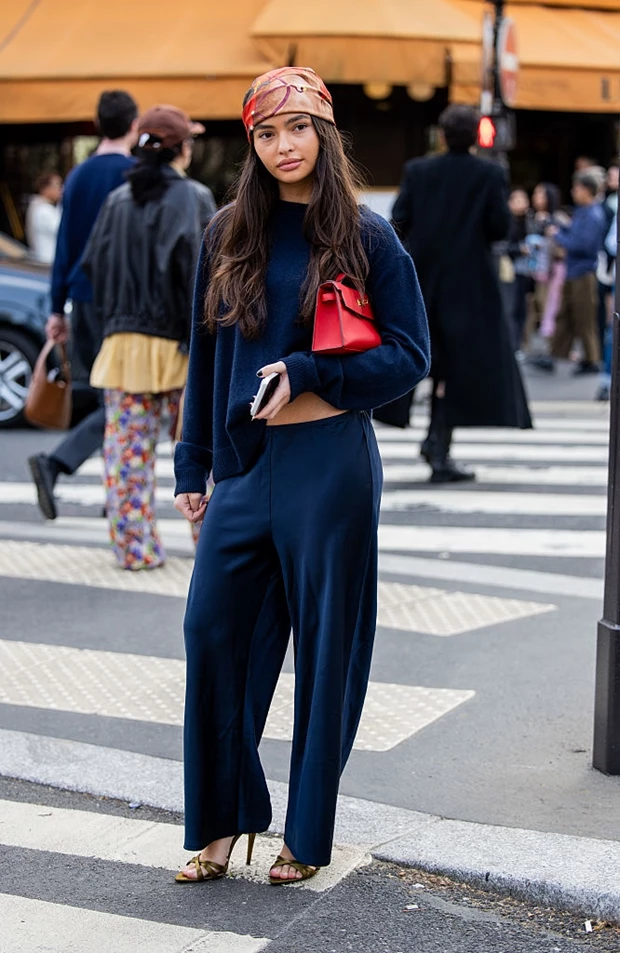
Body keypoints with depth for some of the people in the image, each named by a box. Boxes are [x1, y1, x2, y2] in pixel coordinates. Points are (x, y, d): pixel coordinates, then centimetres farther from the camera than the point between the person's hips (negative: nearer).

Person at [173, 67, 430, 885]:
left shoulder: (365, 236, -1)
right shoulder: (229, 236, 9)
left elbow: (410, 356, -3)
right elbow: (206, 357, 13)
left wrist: (308, 374, -14)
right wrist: (192, 464, 11)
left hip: (329, 465, -3)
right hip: (244, 464, 4)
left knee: (325, 644, 4)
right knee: (213, 632, 0)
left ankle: (308, 834, 16)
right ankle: (223, 821, 15)